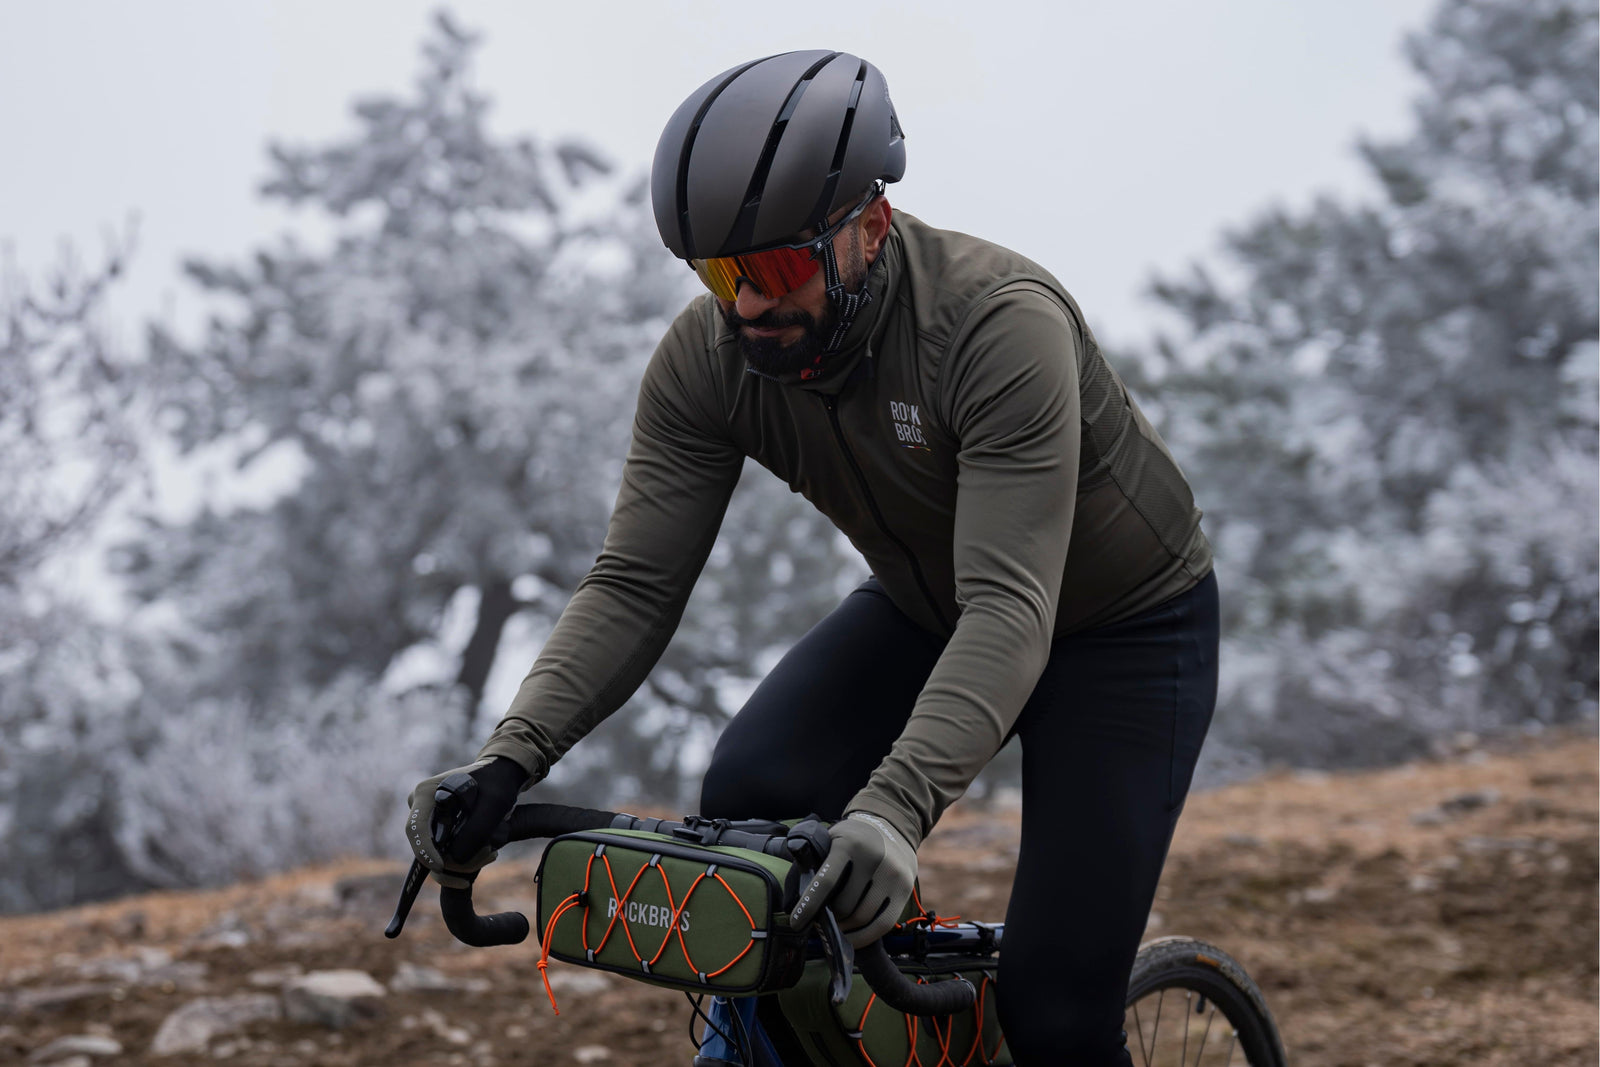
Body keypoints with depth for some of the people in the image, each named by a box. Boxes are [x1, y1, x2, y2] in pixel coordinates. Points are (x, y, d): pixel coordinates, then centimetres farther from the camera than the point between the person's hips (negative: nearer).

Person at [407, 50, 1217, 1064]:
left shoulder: (1002, 324, -36)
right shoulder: (708, 357, -19)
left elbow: (1010, 607, -44)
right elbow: (634, 585, -19)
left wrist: (893, 808, -58)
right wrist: (509, 758, -35)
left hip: (1124, 624, -4)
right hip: (926, 608, 5)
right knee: (749, 802, -23)